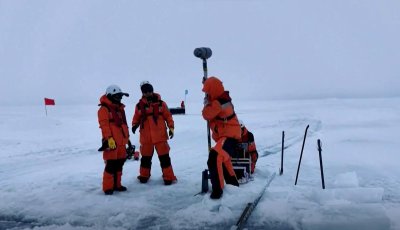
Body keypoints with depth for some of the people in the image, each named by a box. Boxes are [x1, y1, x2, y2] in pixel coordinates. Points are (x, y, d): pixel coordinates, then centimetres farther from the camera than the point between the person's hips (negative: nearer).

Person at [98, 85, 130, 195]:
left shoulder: (120, 108, 19)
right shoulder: (104, 109, -8)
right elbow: (104, 125, -16)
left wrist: (127, 138, 25)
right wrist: (109, 138, -23)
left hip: (121, 142, 8)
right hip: (111, 142, -8)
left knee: (119, 163, 13)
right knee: (111, 164, -6)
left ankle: (116, 184, 24)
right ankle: (107, 187, 4)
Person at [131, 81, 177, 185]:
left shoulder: (161, 103, -2)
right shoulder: (139, 105, 1)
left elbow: (168, 116, 2)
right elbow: (136, 118, 9)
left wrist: (171, 128, -3)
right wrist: (134, 125, -10)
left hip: (160, 135, -2)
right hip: (146, 137, 2)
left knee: (164, 157, 1)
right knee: (146, 157, 15)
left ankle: (168, 177, 11)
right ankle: (144, 175, 33)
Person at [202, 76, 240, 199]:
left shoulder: (217, 103, -24)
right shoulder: (223, 98, 6)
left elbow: (206, 115, -15)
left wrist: (207, 103, 1)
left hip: (229, 135, -11)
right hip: (226, 134, 11)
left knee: (214, 159, -26)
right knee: (223, 158, 29)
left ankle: (217, 189, -22)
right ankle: (232, 181, 48)